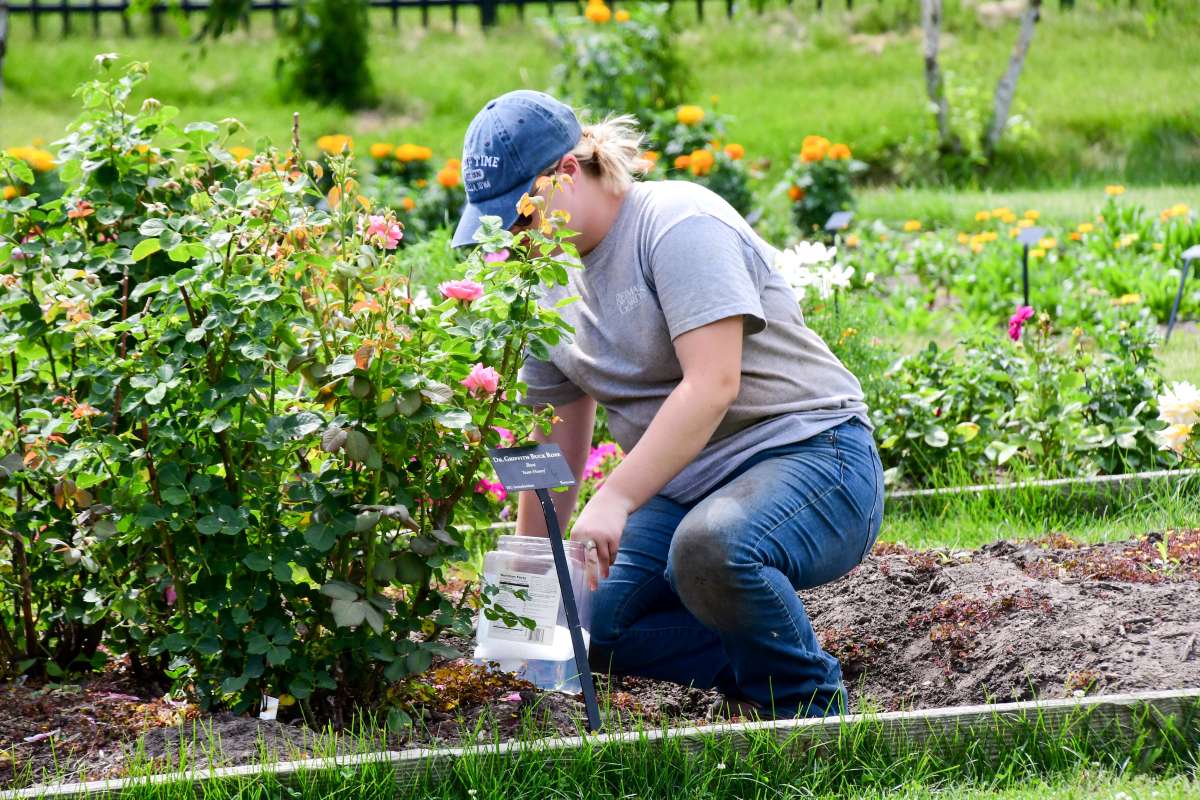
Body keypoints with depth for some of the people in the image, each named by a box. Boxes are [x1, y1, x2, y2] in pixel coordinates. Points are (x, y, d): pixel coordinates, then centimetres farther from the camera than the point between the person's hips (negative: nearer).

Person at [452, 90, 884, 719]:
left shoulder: (678, 223, -15)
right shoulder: (552, 279, 10)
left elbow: (712, 385, -27)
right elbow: (555, 443, 16)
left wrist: (615, 501, -33)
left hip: (808, 451, -8)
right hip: (685, 486, 8)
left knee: (710, 548, -39)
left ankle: (807, 699, -12)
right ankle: (758, 667, 6)